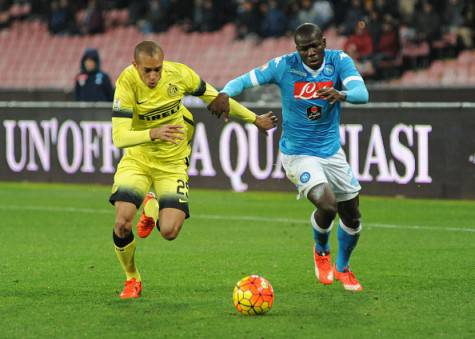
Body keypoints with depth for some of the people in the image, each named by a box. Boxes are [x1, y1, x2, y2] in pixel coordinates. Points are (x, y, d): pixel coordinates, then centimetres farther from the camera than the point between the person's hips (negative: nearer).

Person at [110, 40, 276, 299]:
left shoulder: (179, 74, -15)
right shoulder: (127, 83, -23)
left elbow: (215, 97, 4)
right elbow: (119, 137, -30)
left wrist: (254, 119, 12)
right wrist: (153, 133, -47)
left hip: (173, 162, 1)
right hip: (137, 159, -1)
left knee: (169, 232, -15)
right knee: (122, 223, -20)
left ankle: (153, 209, 25)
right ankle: (132, 280, 10)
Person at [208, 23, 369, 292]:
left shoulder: (339, 61, -11)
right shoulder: (284, 66, -14)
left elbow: (362, 93, -26)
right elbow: (244, 80, -11)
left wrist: (341, 94, -49)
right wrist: (224, 94, -34)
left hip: (332, 151, 4)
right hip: (298, 154, -3)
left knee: (352, 217, 11)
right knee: (327, 204, -24)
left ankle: (342, 268, 41)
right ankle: (321, 251, 10)